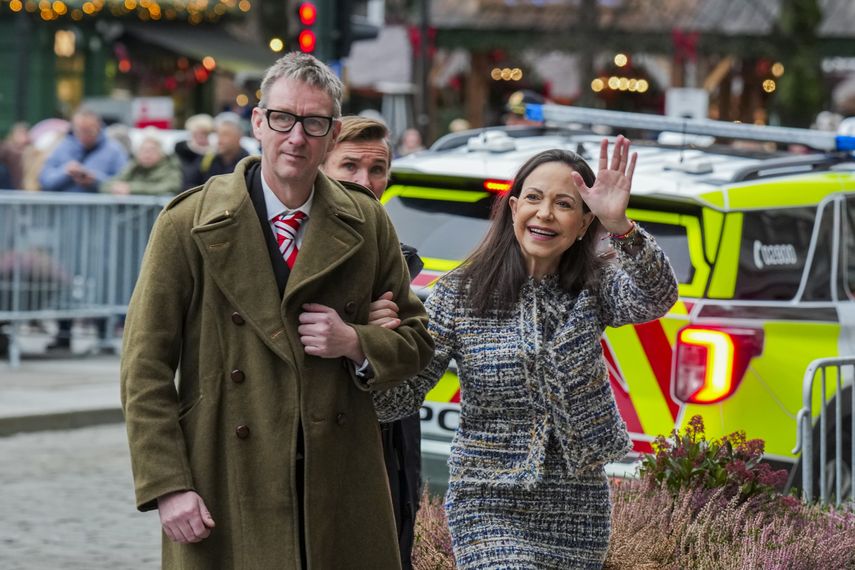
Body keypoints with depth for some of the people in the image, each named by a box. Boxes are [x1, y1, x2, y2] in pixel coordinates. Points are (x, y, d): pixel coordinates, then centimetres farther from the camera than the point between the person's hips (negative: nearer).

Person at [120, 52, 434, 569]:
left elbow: (417, 339, 16)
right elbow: (145, 367, -5)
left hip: (341, 484, 3)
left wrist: (357, 344, -7)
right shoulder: (188, 224, -3)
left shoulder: (367, 224, 8)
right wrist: (167, 485, -12)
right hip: (227, 495, -3)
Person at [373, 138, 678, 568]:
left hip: (578, 510, 3)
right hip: (489, 508, -3)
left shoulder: (593, 289, 1)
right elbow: (398, 398, -8)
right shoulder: (459, 294, -4)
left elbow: (656, 299, -21)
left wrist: (620, 226, -39)